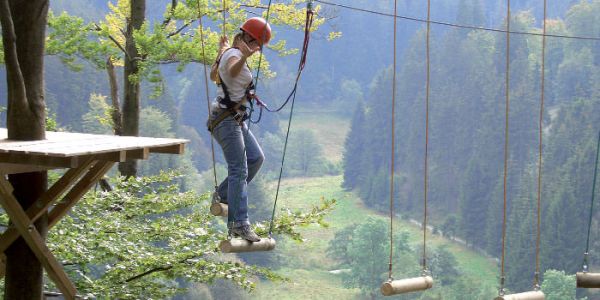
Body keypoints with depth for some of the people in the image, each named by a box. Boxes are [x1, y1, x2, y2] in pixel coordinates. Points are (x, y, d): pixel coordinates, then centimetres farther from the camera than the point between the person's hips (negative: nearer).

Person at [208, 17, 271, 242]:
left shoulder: (228, 53, 12)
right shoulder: (234, 55, -17)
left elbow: (213, 76, 30)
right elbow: (233, 71, -42)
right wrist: (244, 57, -63)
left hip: (235, 119, 10)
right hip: (227, 120, -10)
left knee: (256, 158, 13)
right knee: (239, 170, -13)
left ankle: (223, 195, 19)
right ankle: (240, 224, -16)